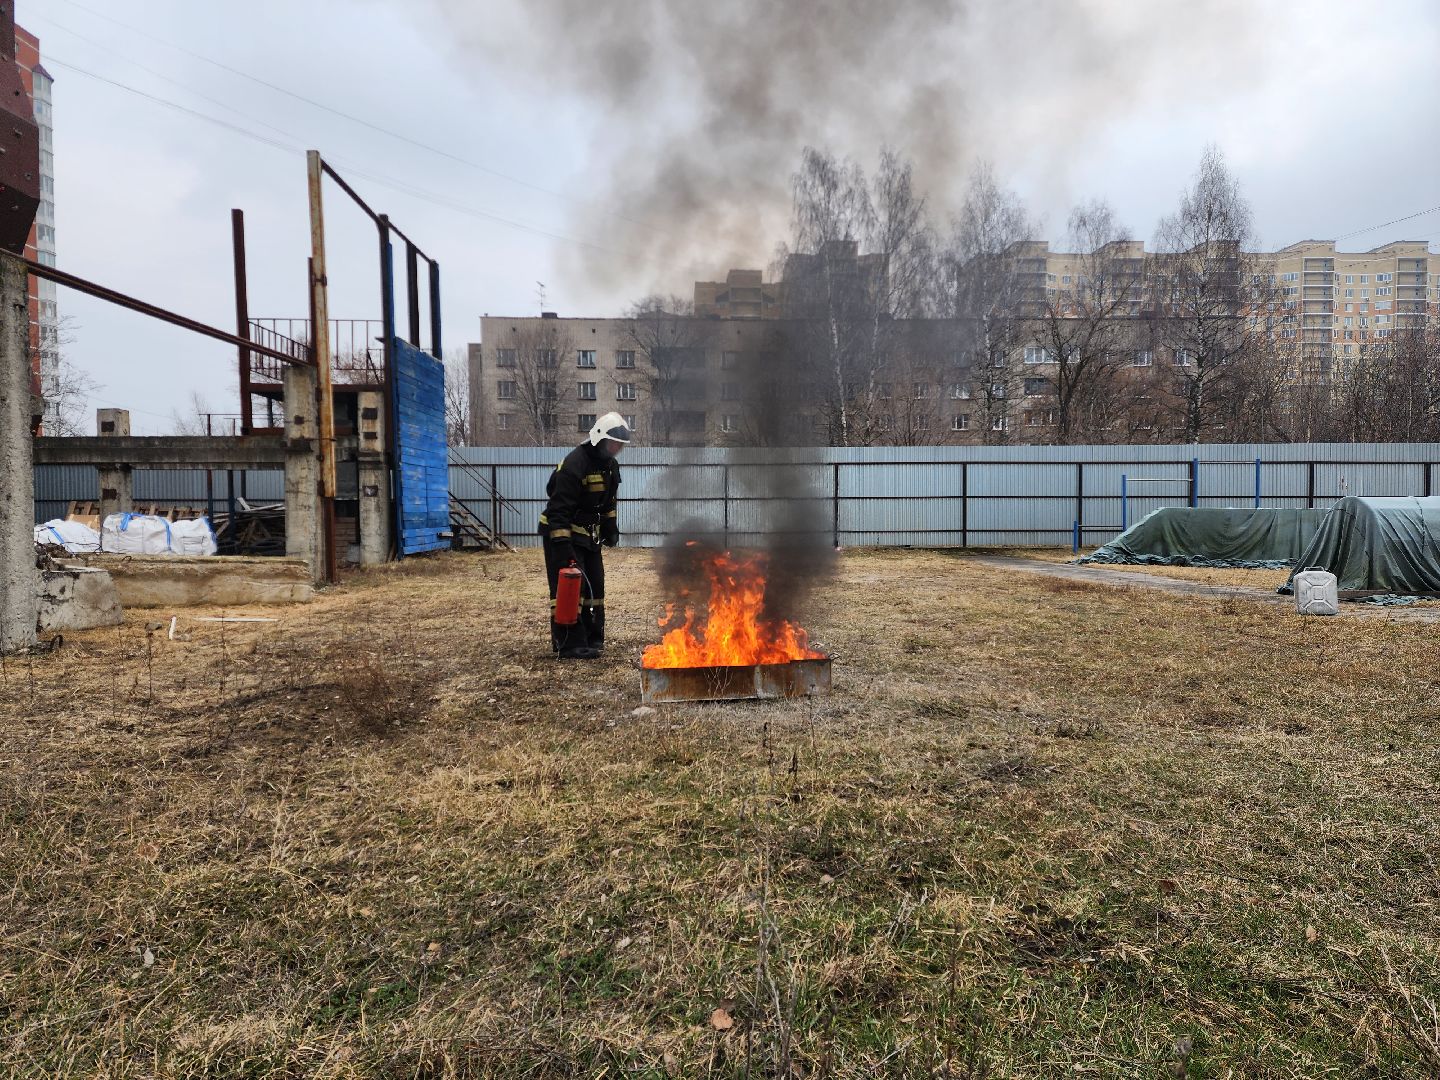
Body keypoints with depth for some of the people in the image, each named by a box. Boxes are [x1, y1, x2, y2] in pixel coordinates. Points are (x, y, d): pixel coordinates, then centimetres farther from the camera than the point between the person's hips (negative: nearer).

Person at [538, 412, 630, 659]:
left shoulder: (610, 465, 6)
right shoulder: (574, 464, -23)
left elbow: (610, 501, 21)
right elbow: (558, 509, -27)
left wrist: (611, 528, 15)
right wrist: (562, 546, -31)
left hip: (589, 535, 9)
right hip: (562, 533, -9)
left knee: (595, 585, 10)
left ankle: (592, 639, 20)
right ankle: (569, 645, -7)